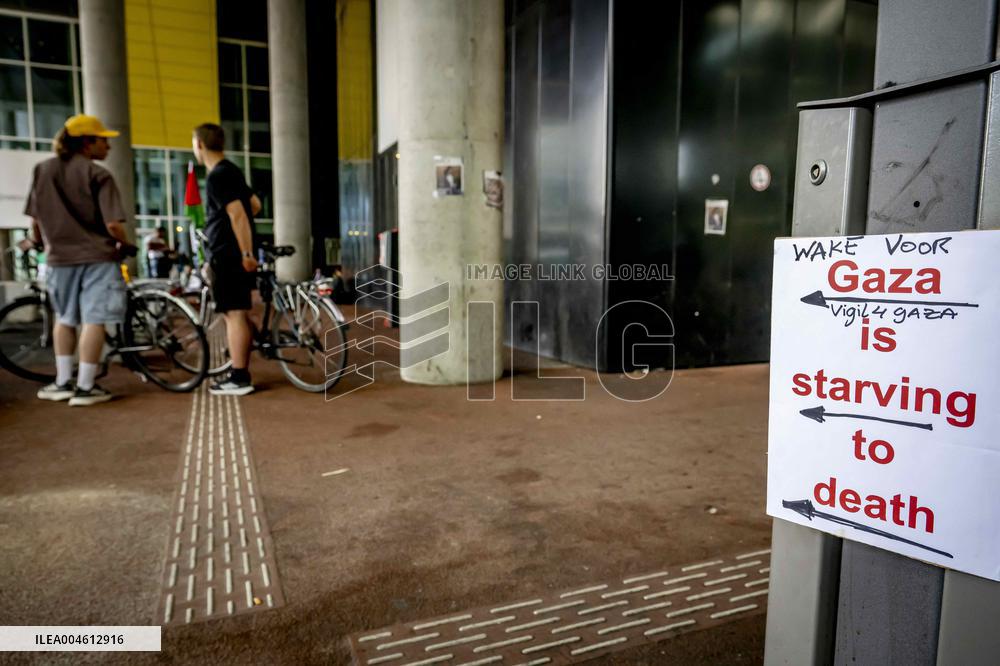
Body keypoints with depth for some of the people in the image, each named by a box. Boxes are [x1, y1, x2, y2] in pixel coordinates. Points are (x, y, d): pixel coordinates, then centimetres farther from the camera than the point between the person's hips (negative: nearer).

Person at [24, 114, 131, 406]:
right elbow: (113, 225, -16)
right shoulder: (98, 175, -9)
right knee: (93, 320, -1)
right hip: (97, 257, -5)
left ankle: (63, 382, 21)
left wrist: (41, 241, 29)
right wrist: (124, 244, 4)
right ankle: (85, 387, 0)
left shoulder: (42, 169, 6)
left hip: (59, 257, 5)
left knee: (64, 318, 19)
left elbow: (35, 219, 10)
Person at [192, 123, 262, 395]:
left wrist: (246, 254, -24)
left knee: (234, 314, -9)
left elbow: (238, 214, -22)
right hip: (235, 253, 10)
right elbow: (255, 205, 25)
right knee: (239, 313, 12)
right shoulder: (231, 171, 16)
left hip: (227, 255, -10)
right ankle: (240, 373, 20)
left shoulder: (217, 176, -13)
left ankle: (239, 379, -6)